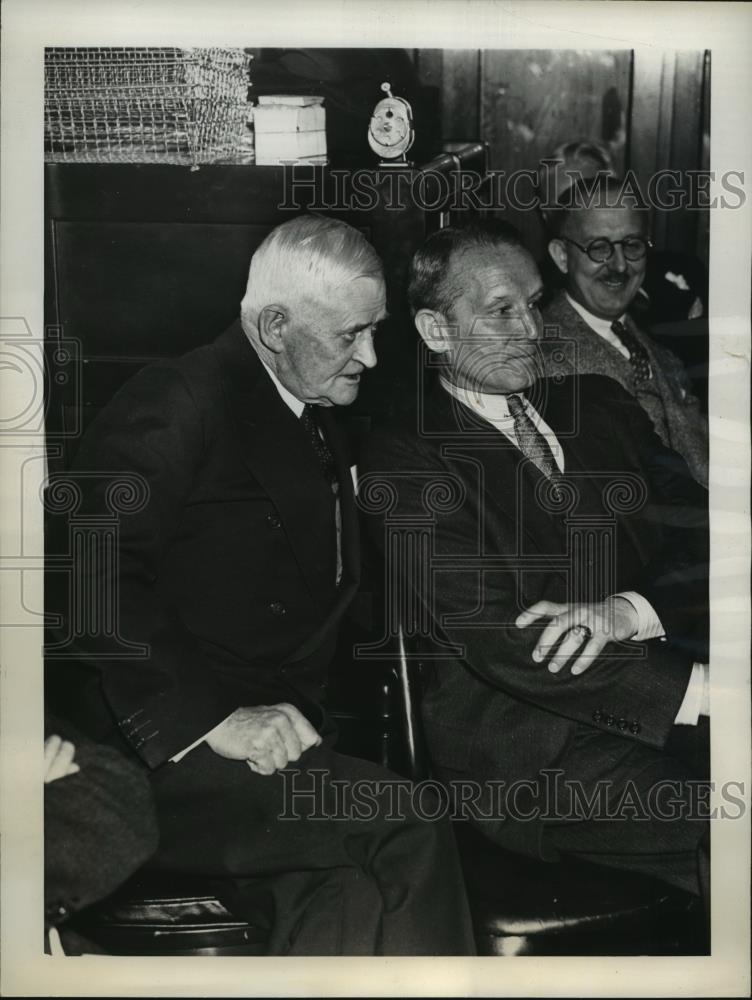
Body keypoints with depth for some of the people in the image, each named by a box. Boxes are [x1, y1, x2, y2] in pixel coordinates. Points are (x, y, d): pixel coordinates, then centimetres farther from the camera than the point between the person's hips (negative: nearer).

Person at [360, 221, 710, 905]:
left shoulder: (598, 406, 18)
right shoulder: (403, 458, -1)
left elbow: (695, 536, 8)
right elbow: (498, 644, -12)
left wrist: (627, 612, -15)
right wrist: (703, 691, -19)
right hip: (529, 756, -6)